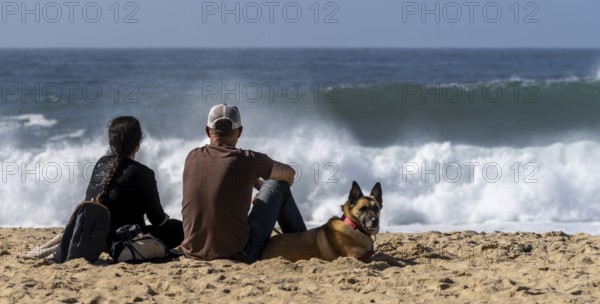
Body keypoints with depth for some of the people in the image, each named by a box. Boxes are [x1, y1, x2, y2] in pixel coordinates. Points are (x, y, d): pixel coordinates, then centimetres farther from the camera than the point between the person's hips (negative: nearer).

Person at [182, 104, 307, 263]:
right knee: (279, 185, 14)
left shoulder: (192, 157, 3)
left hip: (193, 253, 4)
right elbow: (289, 173, 14)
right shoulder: (249, 160, -9)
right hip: (239, 254, -4)